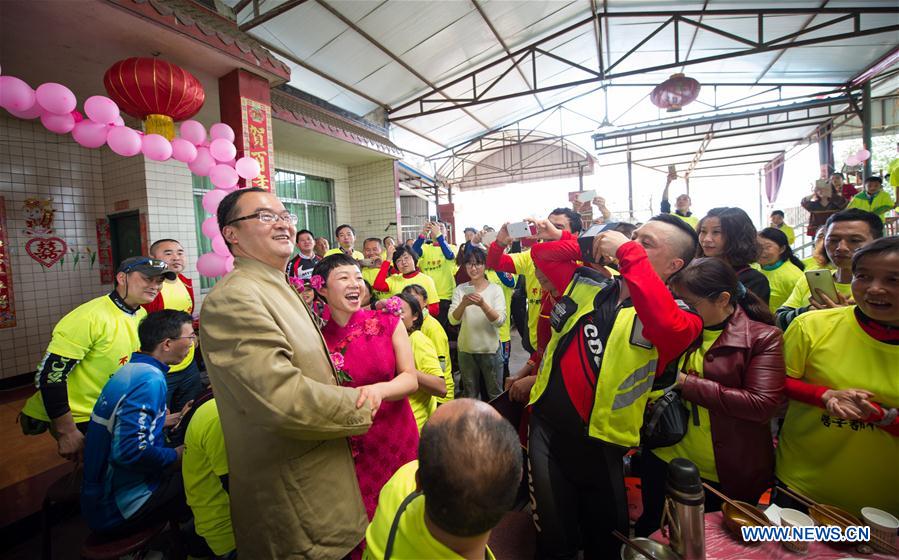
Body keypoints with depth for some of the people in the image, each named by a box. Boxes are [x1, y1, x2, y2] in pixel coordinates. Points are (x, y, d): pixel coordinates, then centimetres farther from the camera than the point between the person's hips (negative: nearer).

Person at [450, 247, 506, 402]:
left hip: (490, 349, -1)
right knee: (469, 395, 20)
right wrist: (463, 304, -30)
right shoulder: (460, 289, -3)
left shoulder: (495, 289, -7)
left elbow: (500, 320, -17)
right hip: (466, 350, 2)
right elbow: (453, 320, -10)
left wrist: (482, 304, -33)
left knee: (495, 394, 15)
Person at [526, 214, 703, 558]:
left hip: (599, 444, -2)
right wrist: (589, 243, -6)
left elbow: (666, 325, -34)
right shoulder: (588, 284, 3)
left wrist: (628, 254, -28)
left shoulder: (675, 313, -9)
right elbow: (542, 254, 10)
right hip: (546, 427, 3)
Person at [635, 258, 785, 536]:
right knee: (651, 534, 24)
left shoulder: (763, 337, -12)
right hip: (664, 458, 4)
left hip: (728, 475, -3)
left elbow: (764, 405, -22)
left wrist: (688, 384, -22)